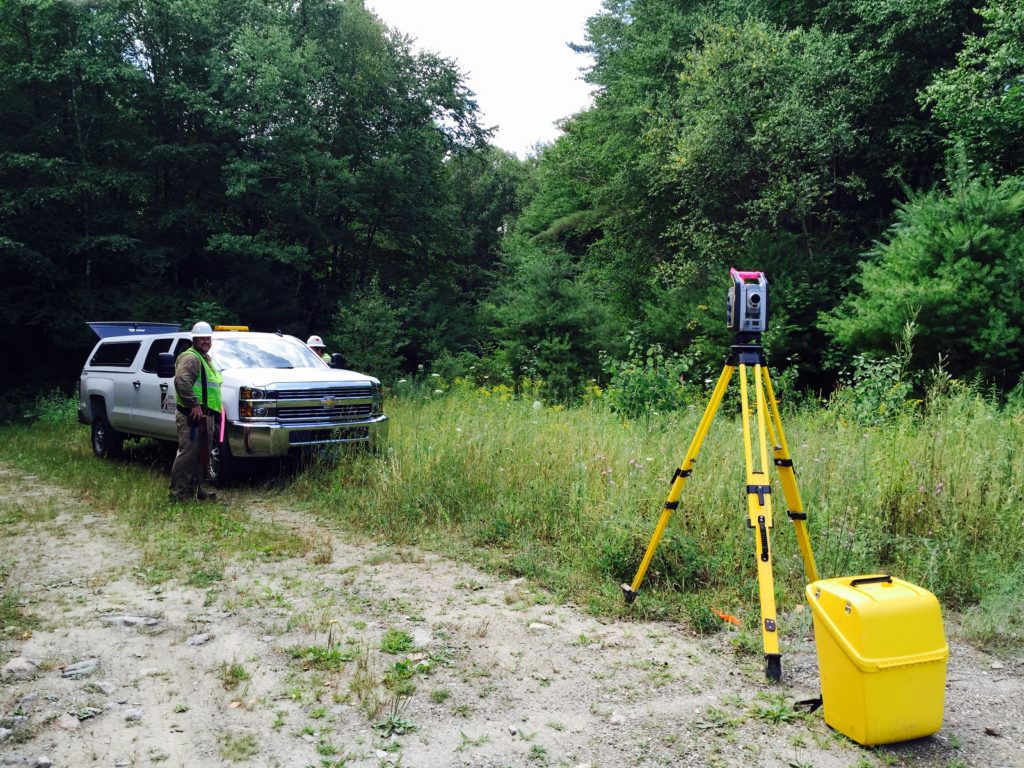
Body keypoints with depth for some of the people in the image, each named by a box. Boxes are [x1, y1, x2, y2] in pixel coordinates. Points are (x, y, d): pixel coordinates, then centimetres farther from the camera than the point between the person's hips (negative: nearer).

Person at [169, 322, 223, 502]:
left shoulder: (206, 359, 23)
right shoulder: (190, 358, -10)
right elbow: (181, 381, -26)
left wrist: (213, 418, 23)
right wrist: (194, 404, -25)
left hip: (205, 417, 10)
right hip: (192, 416, -10)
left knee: (200, 455, 15)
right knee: (187, 454, -11)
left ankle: (196, 490, 23)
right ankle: (178, 493, -8)